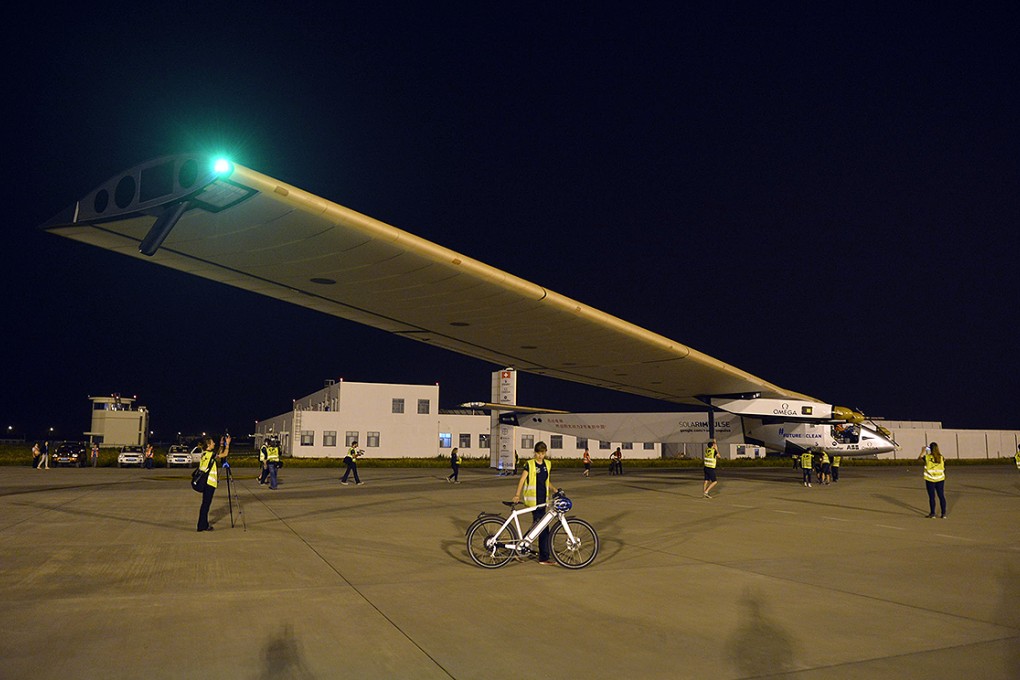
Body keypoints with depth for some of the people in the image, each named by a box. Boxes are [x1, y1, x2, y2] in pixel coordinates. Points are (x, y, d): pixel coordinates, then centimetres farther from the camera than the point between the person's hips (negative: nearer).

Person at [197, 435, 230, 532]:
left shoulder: (205, 454, 12)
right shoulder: (210, 454, -15)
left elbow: (219, 455, 21)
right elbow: (224, 454, -18)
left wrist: (222, 444, 19)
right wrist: (227, 443, -9)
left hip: (205, 482, 9)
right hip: (209, 483, -9)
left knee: (206, 503, 15)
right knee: (206, 504, -3)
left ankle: (204, 524, 22)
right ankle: (202, 526, 2)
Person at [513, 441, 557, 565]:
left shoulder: (548, 464, 12)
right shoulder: (530, 464, -6)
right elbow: (521, 480, -10)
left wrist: (555, 490, 3)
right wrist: (517, 495, -22)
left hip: (543, 499, 7)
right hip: (533, 499, -7)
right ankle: (543, 558, -3)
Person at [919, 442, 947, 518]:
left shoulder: (927, 457, -11)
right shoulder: (942, 458, -3)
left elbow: (919, 458, 7)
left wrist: (923, 451, 16)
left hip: (930, 480, -2)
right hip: (940, 479, 2)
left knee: (932, 497, 4)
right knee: (941, 496, 8)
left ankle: (932, 513, 9)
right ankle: (943, 514, 11)